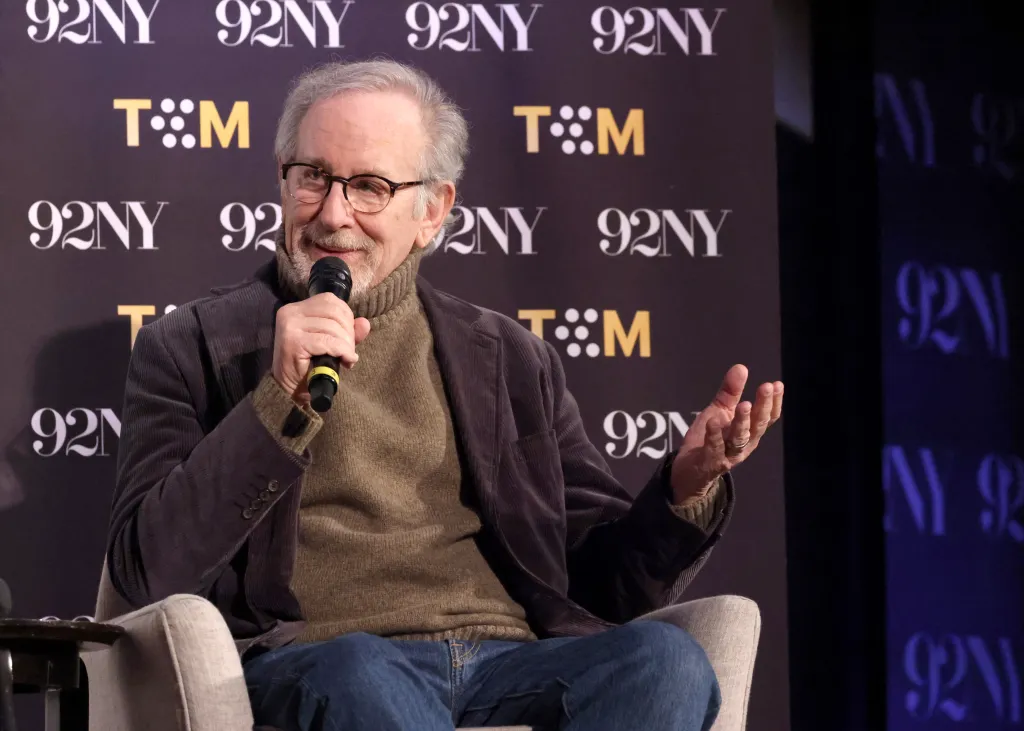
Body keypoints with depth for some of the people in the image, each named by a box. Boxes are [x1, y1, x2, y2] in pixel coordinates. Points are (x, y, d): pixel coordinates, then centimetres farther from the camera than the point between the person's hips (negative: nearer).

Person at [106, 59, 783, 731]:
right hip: (309, 666, -4)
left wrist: (684, 490, -2)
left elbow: (603, 582, 20)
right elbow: (149, 572, 0)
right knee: (360, 674, -40)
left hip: (511, 660, 4)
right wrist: (280, 401, -10)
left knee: (665, 657, -29)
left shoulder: (510, 359, 22)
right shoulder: (191, 347, 14)